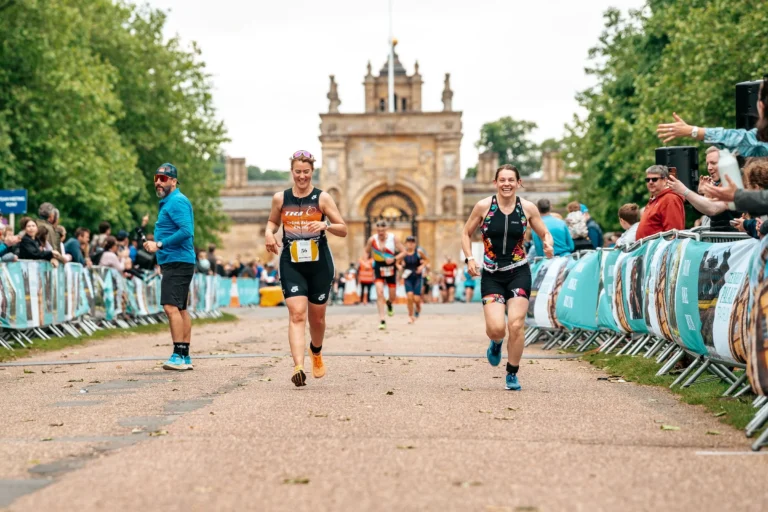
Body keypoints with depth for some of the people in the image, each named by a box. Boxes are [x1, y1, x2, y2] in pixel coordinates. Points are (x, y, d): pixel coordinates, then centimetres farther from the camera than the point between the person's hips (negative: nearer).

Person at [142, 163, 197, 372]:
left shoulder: (176, 202, -13)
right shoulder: (167, 202, 20)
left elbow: (186, 231, -23)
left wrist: (160, 245, -20)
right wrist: (156, 245, 11)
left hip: (177, 262, -11)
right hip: (175, 262, 11)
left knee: (171, 307, -16)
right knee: (180, 309, 12)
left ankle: (179, 356, -18)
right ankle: (185, 358, 16)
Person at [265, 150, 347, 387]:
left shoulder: (322, 198, -2)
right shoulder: (280, 198, 4)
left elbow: (343, 230, -1)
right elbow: (272, 221, 21)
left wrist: (325, 225, -21)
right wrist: (269, 233, -1)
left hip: (319, 264, 0)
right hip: (291, 265, 0)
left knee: (317, 317, 12)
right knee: (297, 314, -16)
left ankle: (316, 353, 42)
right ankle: (298, 367, -25)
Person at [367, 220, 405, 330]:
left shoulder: (393, 238, -9)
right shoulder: (372, 240, -7)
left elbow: (403, 251, -7)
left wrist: (393, 259, -21)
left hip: (390, 267, 1)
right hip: (378, 268, -1)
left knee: (392, 296, 9)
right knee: (380, 293, -18)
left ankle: (389, 303, 48)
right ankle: (382, 321, -18)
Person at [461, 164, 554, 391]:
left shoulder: (528, 208, -2)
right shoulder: (484, 206, -4)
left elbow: (545, 233, 9)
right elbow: (466, 234, 7)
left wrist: (548, 245, -14)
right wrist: (469, 258, -8)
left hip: (519, 273, 0)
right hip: (491, 275, 0)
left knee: (516, 325, -9)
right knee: (496, 328, -14)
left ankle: (512, 374, 11)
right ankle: (496, 343, 26)